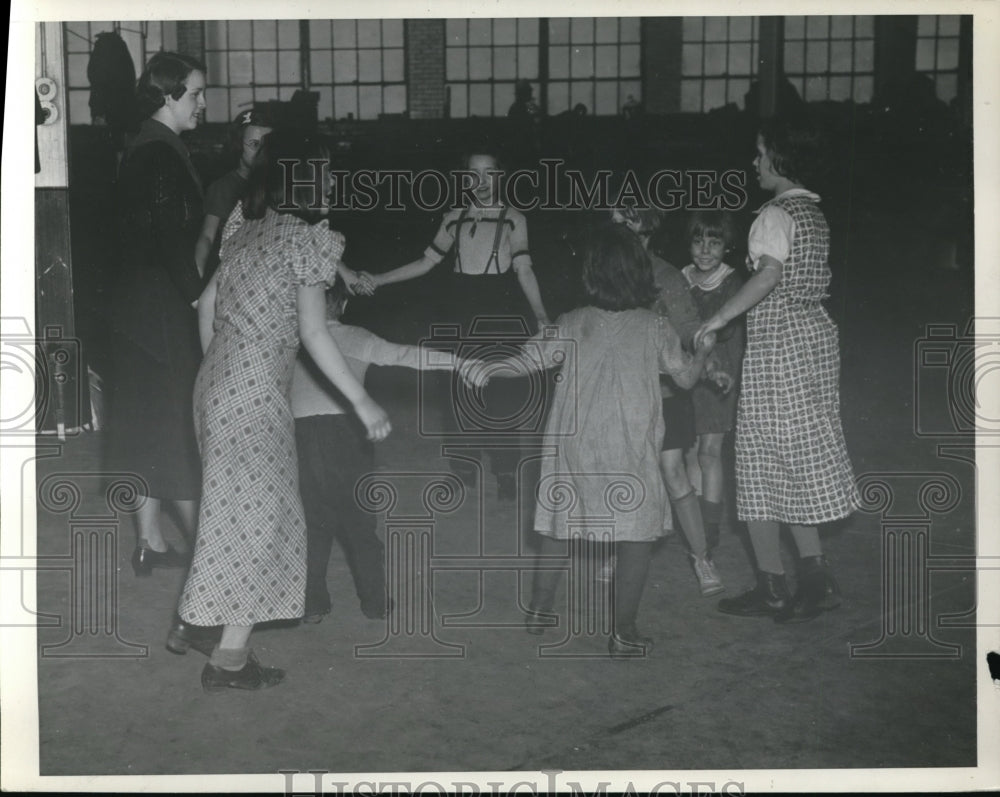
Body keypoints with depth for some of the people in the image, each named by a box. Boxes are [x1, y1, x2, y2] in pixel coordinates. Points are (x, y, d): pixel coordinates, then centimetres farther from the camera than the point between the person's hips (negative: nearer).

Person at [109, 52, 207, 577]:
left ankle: (149, 540, 22)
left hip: (136, 306, 10)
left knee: (146, 425, 13)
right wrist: (197, 296, -14)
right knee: (180, 423, -1)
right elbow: (173, 239, -22)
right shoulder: (162, 156, -17)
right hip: (165, 310, -10)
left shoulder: (140, 151, 13)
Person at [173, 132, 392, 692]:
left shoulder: (246, 227, 11)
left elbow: (207, 302, 16)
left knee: (230, 506, 19)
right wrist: (362, 401, -11)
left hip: (215, 384, 8)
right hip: (256, 394, -8)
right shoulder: (307, 240, -11)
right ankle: (231, 658, 6)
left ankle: (198, 618, 27)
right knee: (259, 513, 1)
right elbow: (314, 334, -16)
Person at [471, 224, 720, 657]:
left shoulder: (572, 324, -1)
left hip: (573, 442, 3)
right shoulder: (655, 327, -4)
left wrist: (486, 370, 13)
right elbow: (687, 377, 7)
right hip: (628, 450, -3)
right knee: (638, 532, 6)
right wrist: (703, 349, 26)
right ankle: (623, 631, 5)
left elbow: (529, 359, 0)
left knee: (559, 523, 19)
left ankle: (540, 609, 29)